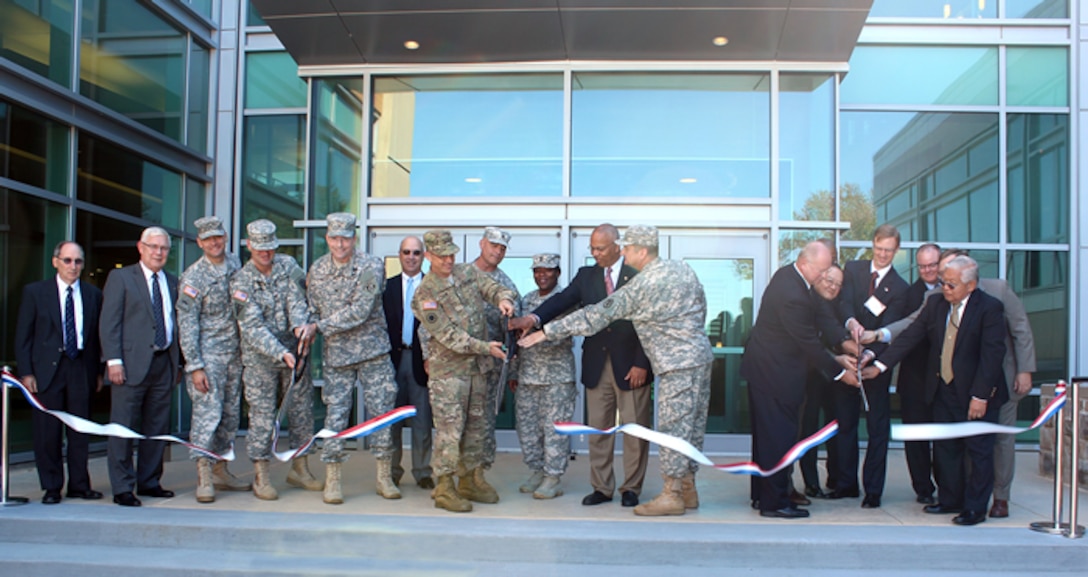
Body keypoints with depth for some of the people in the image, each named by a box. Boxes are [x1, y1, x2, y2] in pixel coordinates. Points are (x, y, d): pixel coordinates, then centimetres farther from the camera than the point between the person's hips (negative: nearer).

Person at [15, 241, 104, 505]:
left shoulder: (93, 294, 9)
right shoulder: (34, 292, 3)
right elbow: (23, 335, 2)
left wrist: (99, 371, 5)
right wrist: (26, 372, -5)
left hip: (81, 369, 2)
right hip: (47, 370, -2)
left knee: (80, 430, 6)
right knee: (47, 432, 2)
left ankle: (79, 485, 15)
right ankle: (51, 487, 13)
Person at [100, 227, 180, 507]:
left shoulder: (172, 282, 15)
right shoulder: (120, 278, 1)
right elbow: (109, 323, -5)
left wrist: (177, 362, 9)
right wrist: (114, 360, -13)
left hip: (163, 363, 5)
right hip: (132, 363, -5)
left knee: (157, 428, 10)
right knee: (123, 428, -1)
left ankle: (149, 482, 20)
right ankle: (122, 489, 6)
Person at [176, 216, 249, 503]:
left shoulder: (235, 264, 6)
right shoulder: (193, 277, -10)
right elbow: (187, 325, -11)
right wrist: (195, 367, -15)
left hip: (234, 353, 6)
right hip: (207, 355, -6)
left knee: (231, 414, 10)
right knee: (208, 412, -11)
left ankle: (220, 471, 22)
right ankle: (203, 478, -4)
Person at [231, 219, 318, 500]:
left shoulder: (288, 265, 3)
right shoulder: (241, 282, -8)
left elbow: (297, 299, -9)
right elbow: (253, 327, -15)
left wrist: (302, 324, -31)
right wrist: (280, 352, -27)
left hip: (294, 353, 4)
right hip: (260, 360, -4)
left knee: (303, 410, 9)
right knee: (262, 416, -1)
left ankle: (299, 469, 24)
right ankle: (261, 477, 12)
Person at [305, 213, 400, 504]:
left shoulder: (371, 267, -9)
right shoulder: (317, 270, 6)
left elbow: (360, 311, -17)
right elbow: (313, 309, 14)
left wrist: (321, 326, -17)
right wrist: (307, 329, -6)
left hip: (372, 350, -2)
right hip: (336, 353, 2)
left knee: (381, 410, 0)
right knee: (335, 413, 0)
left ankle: (385, 477, 12)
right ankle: (332, 480, 10)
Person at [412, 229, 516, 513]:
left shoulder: (469, 272, 5)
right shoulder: (425, 294, -12)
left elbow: (495, 288, 5)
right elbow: (448, 336, -16)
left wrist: (504, 299, -21)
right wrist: (485, 347, -21)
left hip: (477, 366, 6)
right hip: (448, 369, -6)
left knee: (477, 425, 13)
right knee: (449, 429, -5)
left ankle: (472, 480, 25)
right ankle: (444, 488, 5)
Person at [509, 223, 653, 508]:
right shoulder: (587, 275, 8)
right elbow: (562, 300, -6)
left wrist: (642, 364, -12)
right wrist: (533, 318, -24)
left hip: (630, 366, -4)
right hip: (596, 365, 4)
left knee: (634, 429, 5)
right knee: (597, 429, 9)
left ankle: (631, 488, 18)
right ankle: (602, 487, 21)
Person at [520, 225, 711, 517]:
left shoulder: (641, 286, -15)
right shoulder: (682, 268, 8)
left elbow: (598, 315, -13)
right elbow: (701, 309, 16)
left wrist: (547, 331, -8)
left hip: (678, 365, -9)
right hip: (701, 356, 9)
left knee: (673, 427, -3)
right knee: (692, 426, 13)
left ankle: (671, 495, 3)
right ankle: (688, 489, 20)